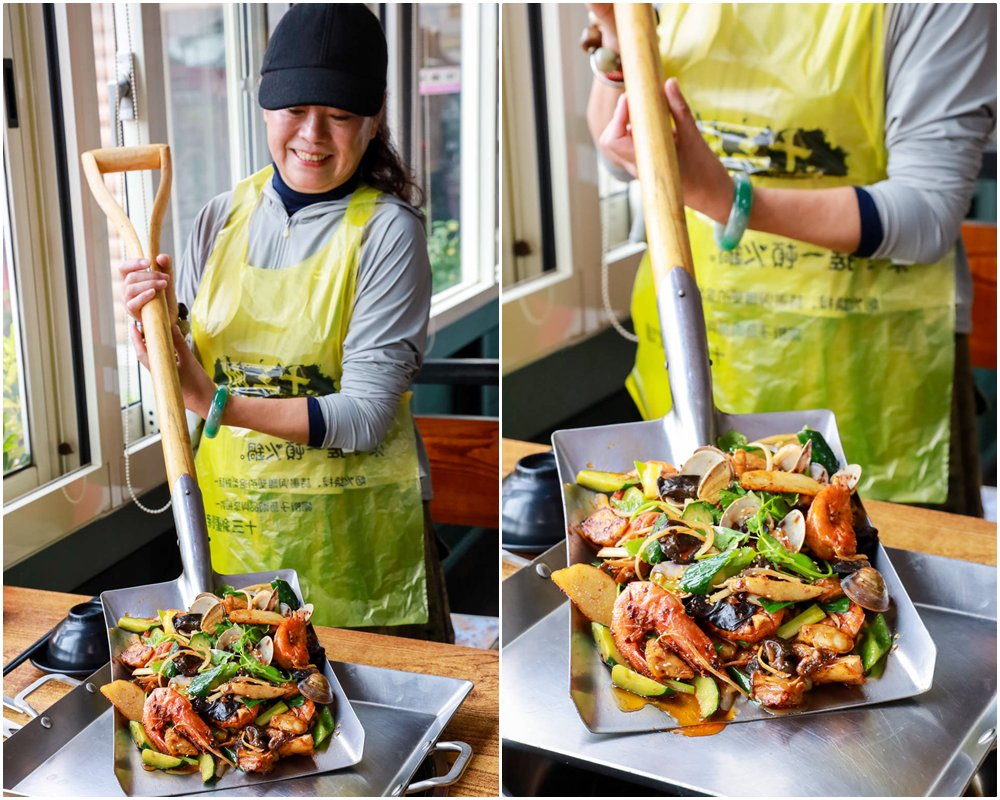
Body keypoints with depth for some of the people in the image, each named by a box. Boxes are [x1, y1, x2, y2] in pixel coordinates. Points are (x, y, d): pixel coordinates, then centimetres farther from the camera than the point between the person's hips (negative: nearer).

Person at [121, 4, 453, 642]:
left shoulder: (388, 230, -12)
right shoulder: (224, 216, 3)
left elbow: (366, 415, -18)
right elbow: (190, 378, 9)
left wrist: (220, 404, -24)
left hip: (354, 533, -4)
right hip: (230, 518, 4)